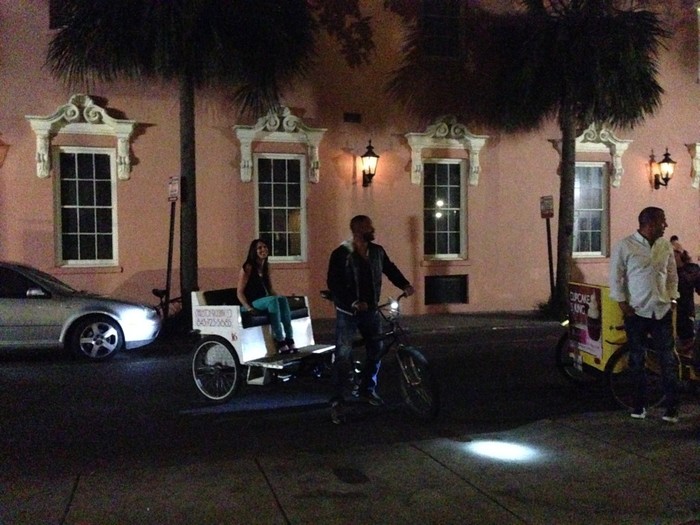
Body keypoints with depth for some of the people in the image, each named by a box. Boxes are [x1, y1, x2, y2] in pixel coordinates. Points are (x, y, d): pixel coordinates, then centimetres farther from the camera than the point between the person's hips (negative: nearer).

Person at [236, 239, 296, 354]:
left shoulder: (266, 266, 11)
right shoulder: (248, 267, -11)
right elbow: (239, 292, -13)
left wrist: (278, 298, 0)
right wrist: (248, 307, -26)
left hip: (263, 302, 7)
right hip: (250, 304, -6)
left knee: (282, 299, -23)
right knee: (272, 300, -34)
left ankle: (289, 339, -29)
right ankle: (280, 341, -36)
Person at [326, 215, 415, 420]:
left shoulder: (377, 251, 1)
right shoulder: (341, 254, -14)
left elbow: (390, 269, 13)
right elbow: (333, 284, -18)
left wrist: (404, 285, -4)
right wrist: (353, 302, -27)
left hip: (371, 310, 5)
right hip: (348, 311, -5)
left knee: (376, 349, 10)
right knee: (343, 354, -4)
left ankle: (367, 389, 27)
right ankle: (338, 396, 6)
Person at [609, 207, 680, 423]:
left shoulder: (665, 245, 6)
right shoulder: (624, 246, -7)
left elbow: (672, 275, 14)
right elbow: (615, 277, -4)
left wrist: (672, 299, 5)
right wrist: (623, 304, -8)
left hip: (662, 311, 3)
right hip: (636, 312, -3)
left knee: (668, 360, 1)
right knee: (637, 360, 8)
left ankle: (672, 407, 9)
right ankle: (639, 405, 19)